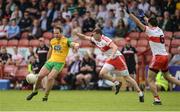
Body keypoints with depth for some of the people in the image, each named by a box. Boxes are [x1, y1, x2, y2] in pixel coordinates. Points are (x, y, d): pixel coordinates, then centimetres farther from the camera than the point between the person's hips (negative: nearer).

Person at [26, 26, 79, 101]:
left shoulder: (66, 41, -4)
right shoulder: (52, 41, 12)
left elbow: (72, 44, -22)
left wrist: (76, 45, -46)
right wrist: (47, 60, 26)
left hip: (59, 63, -5)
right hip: (51, 61, 5)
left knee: (50, 77, -23)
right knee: (40, 76, -9)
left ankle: (46, 96, -9)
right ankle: (35, 91, 16)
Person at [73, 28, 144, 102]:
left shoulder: (105, 40, -23)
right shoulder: (95, 40, 2)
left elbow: (115, 47, -34)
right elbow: (85, 37, 13)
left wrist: (112, 55, -50)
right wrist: (76, 33, -2)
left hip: (118, 58, -8)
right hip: (110, 60, 8)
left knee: (127, 77, -5)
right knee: (102, 74, -11)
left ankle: (140, 93, 4)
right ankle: (116, 83, 7)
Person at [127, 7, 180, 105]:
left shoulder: (151, 31, -9)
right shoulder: (159, 30, 11)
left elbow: (138, 23, -9)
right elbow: (152, 22, 32)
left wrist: (129, 13, -5)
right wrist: (144, 17, 46)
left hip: (158, 57, -8)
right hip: (165, 57, 8)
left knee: (150, 79, -1)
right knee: (167, 77, 24)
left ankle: (157, 99, -11)